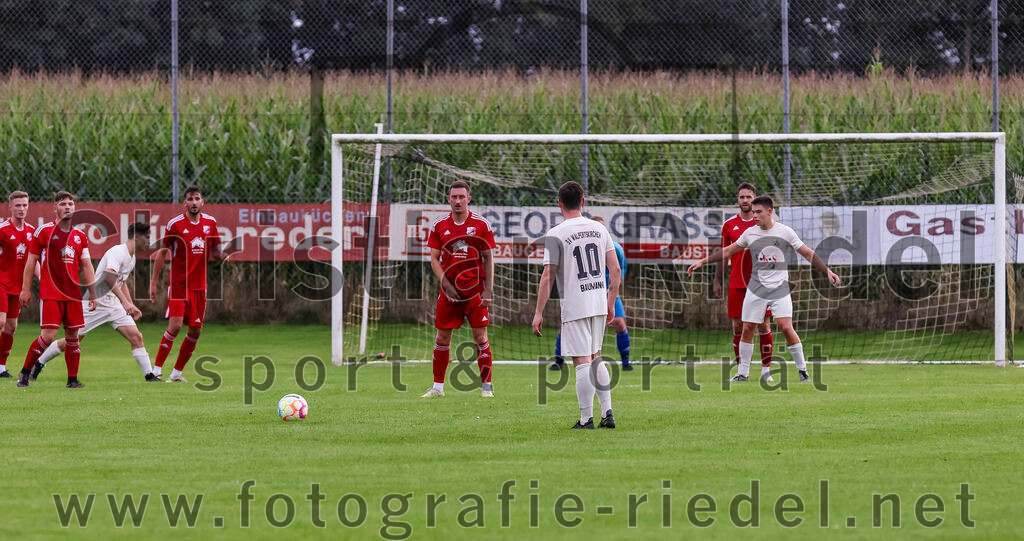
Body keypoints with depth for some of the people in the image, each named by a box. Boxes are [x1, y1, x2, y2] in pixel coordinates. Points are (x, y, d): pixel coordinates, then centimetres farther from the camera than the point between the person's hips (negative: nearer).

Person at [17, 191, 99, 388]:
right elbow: (31, 260, 1)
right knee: (48, 336, -13)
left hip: (73, 294, 5)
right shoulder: (44, 231, -1)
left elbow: (86, 266, 15)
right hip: (50, 293, -5)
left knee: (73, 336, 3)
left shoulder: (80, 236, 11)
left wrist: (93, 294, 12)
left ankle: (73, 379, 11)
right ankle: (25, 372, 3)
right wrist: (26, 289, -3)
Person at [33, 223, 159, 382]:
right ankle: (38, 364, 15)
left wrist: (131, 306, 24)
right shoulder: (117, 252, -19)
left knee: (136, 337, -7)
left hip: (113, 303, 8)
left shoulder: (131, 258, 12)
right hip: (95, 302, -8)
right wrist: (124, 302, -42)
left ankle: (149, 375, -4)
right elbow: (109, 277, -35)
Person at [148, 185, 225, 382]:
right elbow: (162, 253, 0)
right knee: (175, 325, -17)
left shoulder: (210, 222, 6)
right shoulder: (175, 224, -7)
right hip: (178, 283, -5)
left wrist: (220, 255, -8)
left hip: (199, 285, 5)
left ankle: (177, 372, 15)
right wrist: (154, 282, -3)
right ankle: (157, 370, -8)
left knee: (195, 331, 3)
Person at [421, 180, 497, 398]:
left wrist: (488, 290, -5)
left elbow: (488, 259, 2)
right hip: (449, 289, 2)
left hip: (475, 289, -2)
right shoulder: (439, 225, 5)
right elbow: (434, 258, 7)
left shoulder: (482, 224, 0)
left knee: (480, 337, -4)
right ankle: (438, 386, 11)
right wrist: (445, 283, -8)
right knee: (442, 337, 3)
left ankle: (486, 386, 4)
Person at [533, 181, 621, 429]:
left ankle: (586, 418, -2)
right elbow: (615, 270, 7)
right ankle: (607, 413, 13)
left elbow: (547, 276, -12)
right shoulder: (599, 229, 6)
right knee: (595, 359, 18)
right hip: (599, 302, 5)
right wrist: (611, 303, 17)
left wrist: (538, 313, -7)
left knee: (582, 363, -3)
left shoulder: (556, 235, -9)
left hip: (574, 305, -5)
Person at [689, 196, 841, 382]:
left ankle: (802, 369, -1)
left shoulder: (785, 231, -4)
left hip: (779, 288, -3)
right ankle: (743, 372, 10)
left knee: (786, 327, -14)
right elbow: (727, 251, 15)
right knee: (747, 328, 0)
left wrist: (828, 271, -7)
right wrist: (702, 262, 12)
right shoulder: (750, 233, 4)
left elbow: (808, 254, 0)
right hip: (756, 288, 3)